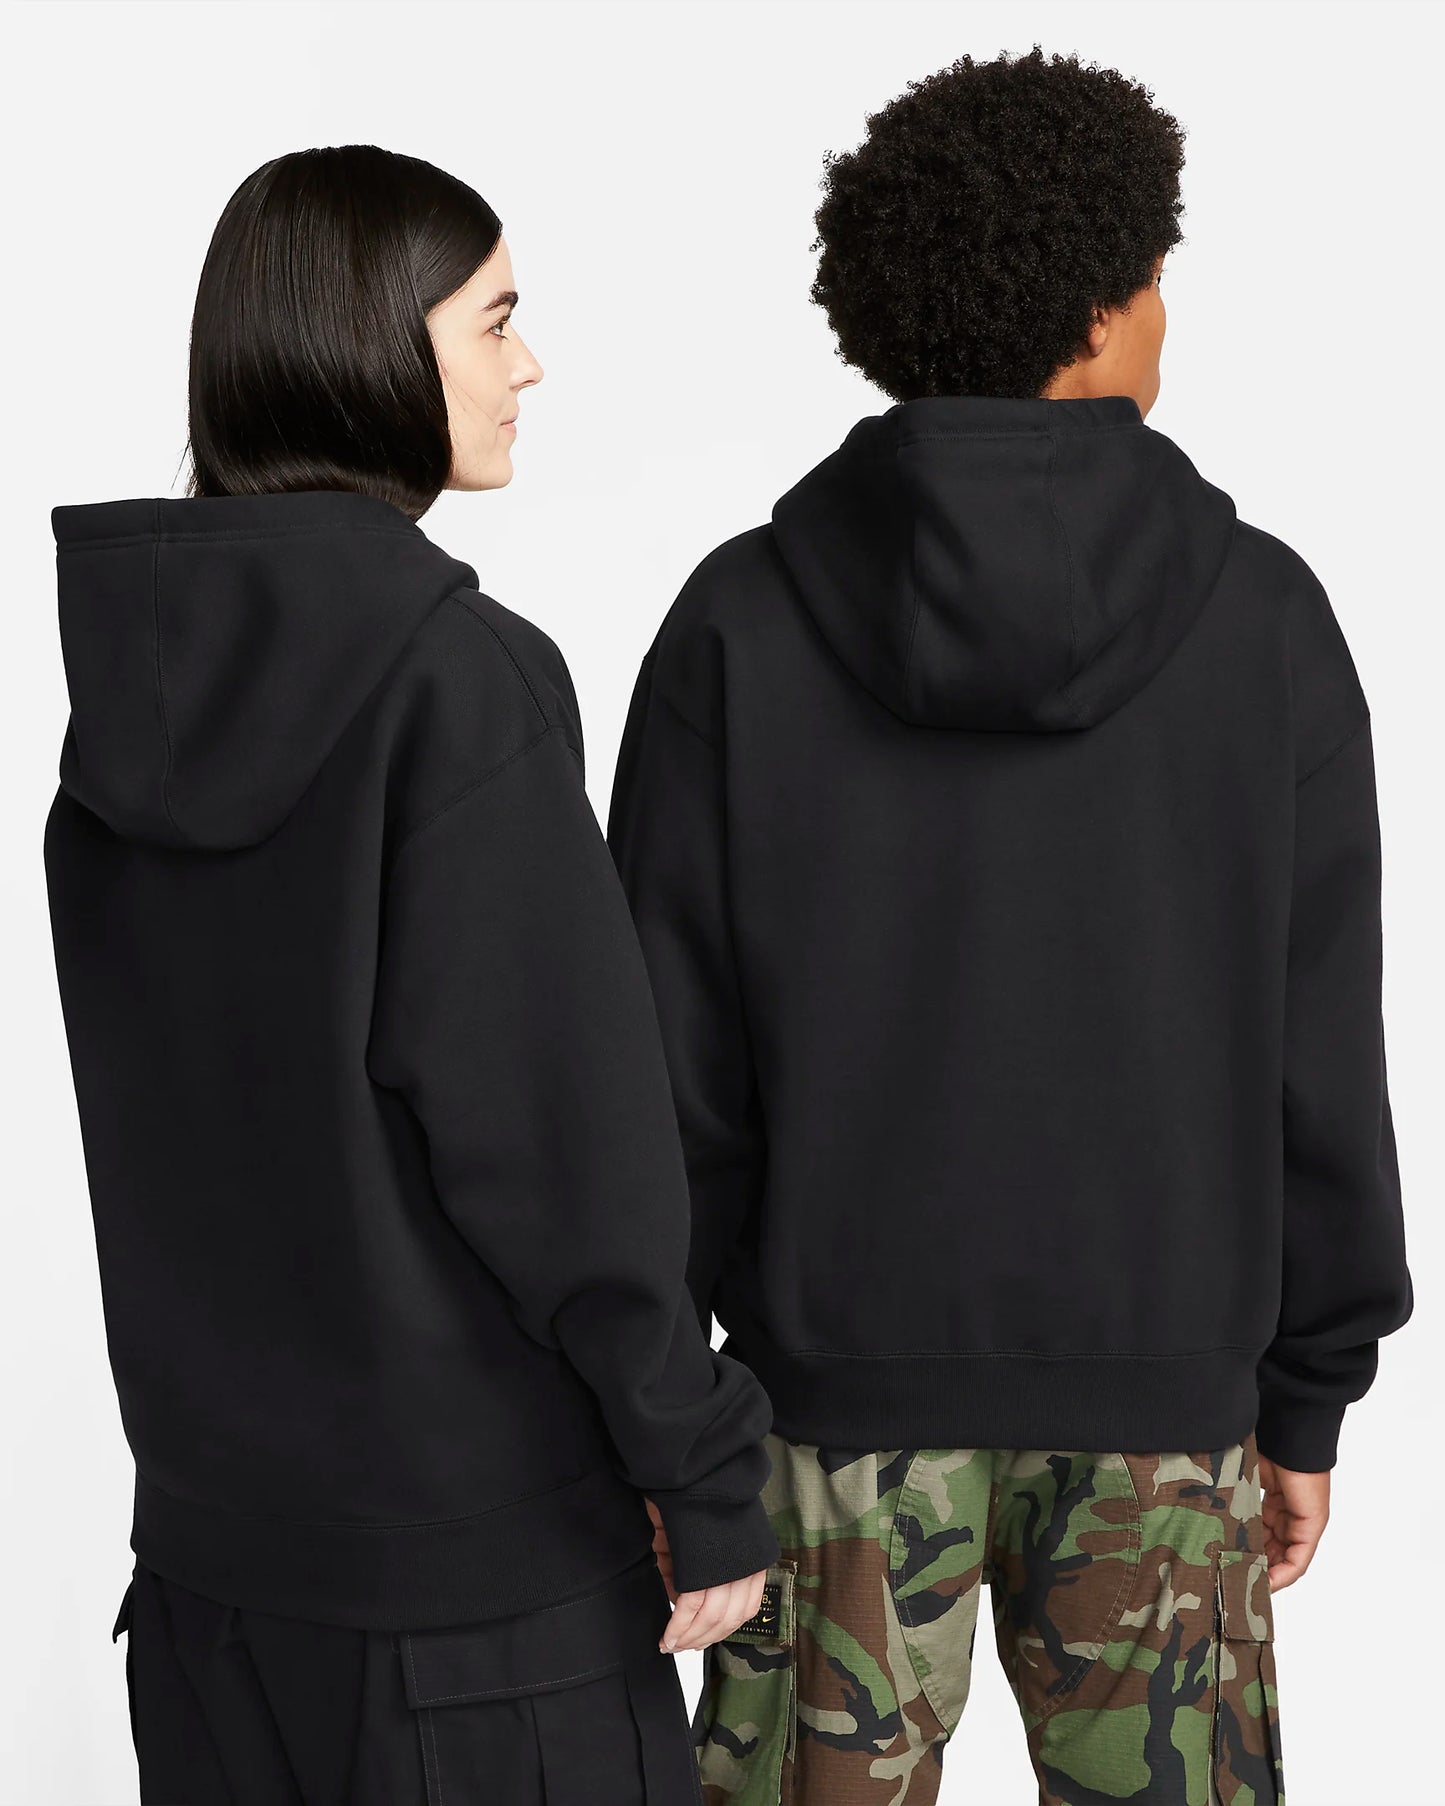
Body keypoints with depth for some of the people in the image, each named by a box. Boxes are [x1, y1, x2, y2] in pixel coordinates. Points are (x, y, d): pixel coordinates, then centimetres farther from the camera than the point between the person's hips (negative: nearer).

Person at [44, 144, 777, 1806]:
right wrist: (706, 1478, -10)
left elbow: (138, 1099, 8)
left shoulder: (109, 662, 2)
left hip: (205, 1508, 7)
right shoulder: (458, 669, -18)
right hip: (473, 1537, -6)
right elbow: (567, 1123, -18)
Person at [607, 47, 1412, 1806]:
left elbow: (667, 1059, -8)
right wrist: (1306, 1402, 5)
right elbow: (1312, 1063, -6)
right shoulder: (1258, 619, -9)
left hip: (847, 1382, 0)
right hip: (1154, 1391, 0)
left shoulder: (742, 621, -10)